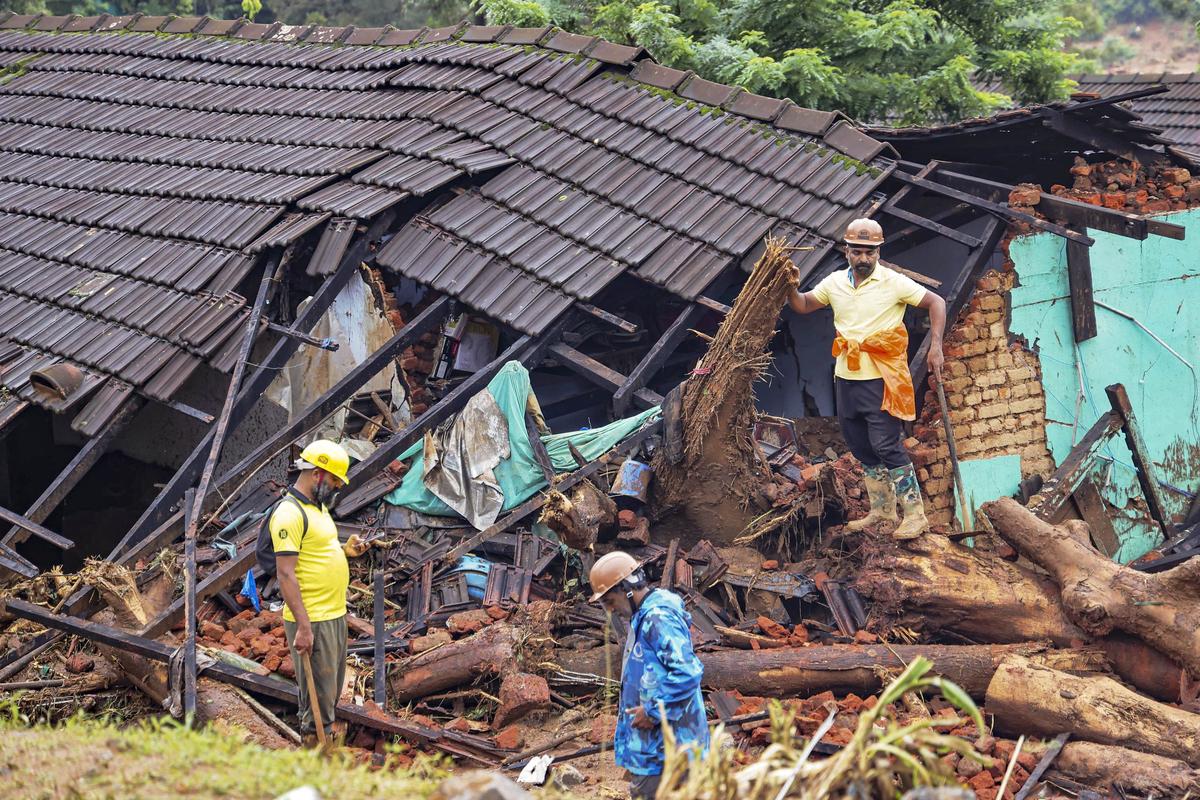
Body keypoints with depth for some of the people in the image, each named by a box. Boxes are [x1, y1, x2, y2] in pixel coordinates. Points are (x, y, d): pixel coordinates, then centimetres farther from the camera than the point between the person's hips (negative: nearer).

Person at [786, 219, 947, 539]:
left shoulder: (893, 283, -9)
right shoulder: (835, 282, 6)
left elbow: (936, 303, -6)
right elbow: (803, 305, 17)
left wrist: (935, 347, -15)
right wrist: (790, 289, -5)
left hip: (880, 380, -6)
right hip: (846, 379, 6)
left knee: (886, 445, -11)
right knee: (862, 448, 13)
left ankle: (915, 515, -6)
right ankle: (881, 509, 27)